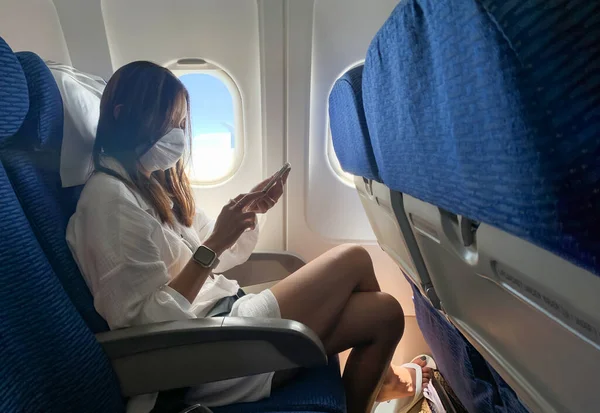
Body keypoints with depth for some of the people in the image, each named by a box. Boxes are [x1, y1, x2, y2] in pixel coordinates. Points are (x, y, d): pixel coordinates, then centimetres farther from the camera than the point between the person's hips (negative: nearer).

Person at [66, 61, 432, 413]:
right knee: (354, 260, -6)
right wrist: (213, 245, -23)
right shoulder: (109, 198, -15)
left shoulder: (155, 183, 13)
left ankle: (372, 377, 34)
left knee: (385, 312, 1)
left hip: (223, 315, 8)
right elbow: (146, 320, -19)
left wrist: (252, 209, -4)